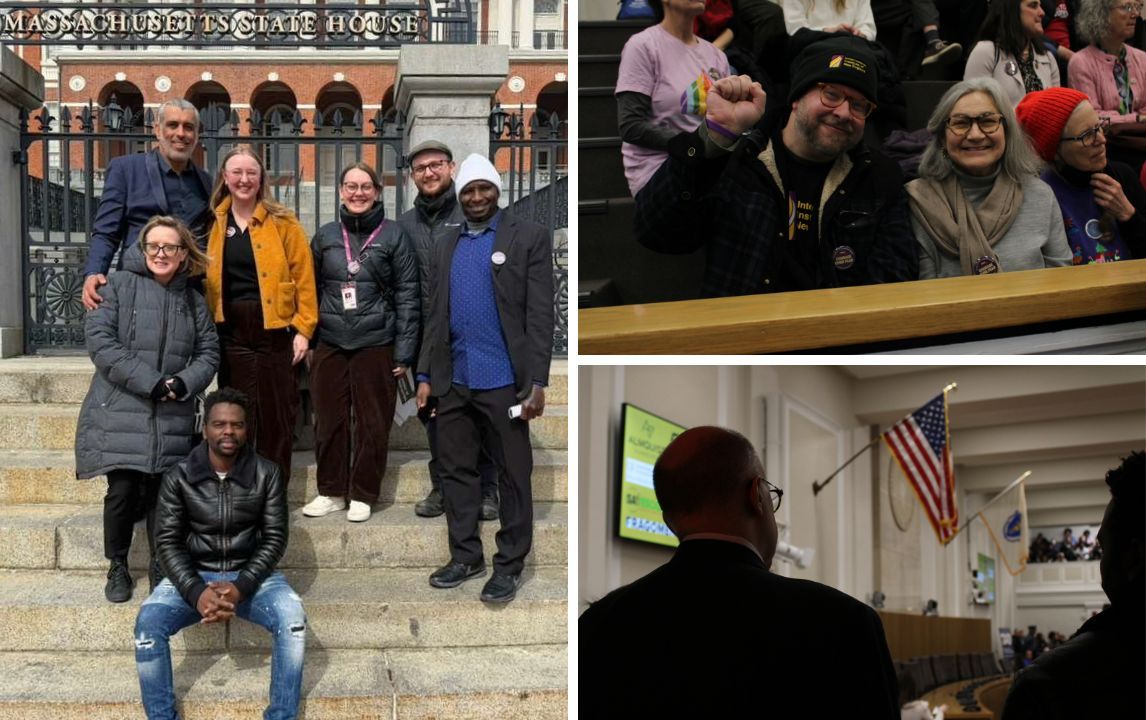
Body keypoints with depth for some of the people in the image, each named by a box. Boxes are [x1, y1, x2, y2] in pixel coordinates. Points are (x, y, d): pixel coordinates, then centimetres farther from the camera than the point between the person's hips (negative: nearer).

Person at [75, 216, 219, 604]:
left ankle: (161, 568, 14)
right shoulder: (118, 286, 2)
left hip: (171, 418, 3)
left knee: (163, 493, -1)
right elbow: (100, 342, -9)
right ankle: (117, 568, 14)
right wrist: (150, 383, -15)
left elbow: (208, 353, 12)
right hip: (120, 413, -3)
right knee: (123, 491, -5)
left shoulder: (192, 301, 15)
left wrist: (183, 383, -10)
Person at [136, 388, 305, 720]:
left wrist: (241, 587, -21)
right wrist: (196, 592, -23)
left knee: (292, 616, -30)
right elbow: (168, 542, -6)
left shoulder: (267, 474, -4)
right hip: (194, 576, 1)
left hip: (251, 575, 0)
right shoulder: (178, 477, -5)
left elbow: (274, 539, -5)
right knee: (148, 620, -27)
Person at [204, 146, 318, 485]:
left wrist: (303, 329, -8)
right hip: (231, 332, 2)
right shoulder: (213, 223, 7)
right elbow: (202, 278, 9)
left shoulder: (282, 222, -1)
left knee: (276, 416, 3)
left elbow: (303, 277, -2)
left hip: (275, 330, -2)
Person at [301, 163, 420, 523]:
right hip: (329, 344, 3)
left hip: (376, 344, -3)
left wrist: (404, 351, -7)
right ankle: (331, 492, 20)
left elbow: (407, 296, -2)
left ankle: (363, 495, 16)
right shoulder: (325, 235, 8)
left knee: (372, 423, 3)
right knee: (329, 421, 7)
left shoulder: (394, 236, -1)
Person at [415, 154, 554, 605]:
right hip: (453, 382, 5)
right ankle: (465, 556, 22)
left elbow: (541, 315, -7)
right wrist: (425, 376, 8)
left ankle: (509, 565, 12)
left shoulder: (529, 238, -1)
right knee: (456, 471, 10)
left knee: (513, 476, 3)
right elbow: (434, 318, 16)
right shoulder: (444, 250, 14)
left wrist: (537, 382, -13)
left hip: (503, 381, -5)